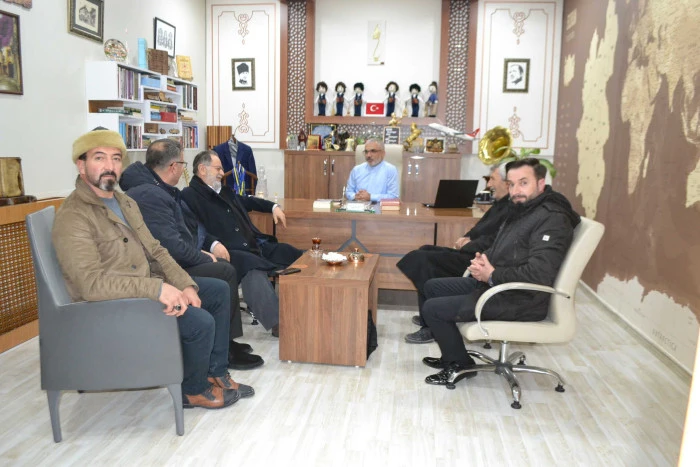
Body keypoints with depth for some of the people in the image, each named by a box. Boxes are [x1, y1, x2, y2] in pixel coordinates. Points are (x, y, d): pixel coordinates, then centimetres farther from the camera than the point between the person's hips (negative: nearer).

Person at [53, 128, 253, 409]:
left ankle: (215, 372, 18)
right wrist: (157, 288, -34)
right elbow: (92, 283, -29)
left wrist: (185, 284, -6)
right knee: (201, 321, -22)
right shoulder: (72, 218, -19)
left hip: (146, 286, 10)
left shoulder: (125, 203, 10)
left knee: (218, 290, 9)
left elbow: (155, 250, 9)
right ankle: (193, 390, 7)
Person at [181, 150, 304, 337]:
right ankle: (277, 322, -43)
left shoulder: (224, 191, 24)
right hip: (231, 251, -9)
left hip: (256, 244, 9)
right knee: (254, 268, -39)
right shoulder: (189, 195, -3)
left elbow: (248, 201, 41)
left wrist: (273, 206, 29)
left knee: (296, 256, -3)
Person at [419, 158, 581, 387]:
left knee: (432, 309, -11)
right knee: (433, 287, 16)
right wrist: (482, 260, -4)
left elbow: (539, 274, -31)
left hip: (520, 301, -10)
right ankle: (452, 355, 25)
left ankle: (461, 365, 12)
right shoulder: (522, 209, 10)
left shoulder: (552, 219, -21)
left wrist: (492, 274, -20)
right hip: (492, 284, 10)